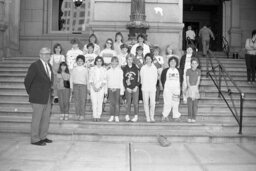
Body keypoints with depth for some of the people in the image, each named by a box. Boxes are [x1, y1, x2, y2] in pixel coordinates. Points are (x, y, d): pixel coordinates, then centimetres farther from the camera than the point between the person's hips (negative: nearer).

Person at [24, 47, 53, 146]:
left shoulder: (49, 66, 11)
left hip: (47, 97, 8)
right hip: (38, 97, -8)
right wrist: (30, 93, -1)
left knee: (46, 118, 13)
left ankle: (43, 137, 25)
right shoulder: (35, 66, -13)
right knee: (37, 118, 0)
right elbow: (27, 81, -11)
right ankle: (35, 139, 11)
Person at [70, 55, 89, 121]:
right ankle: (77, 114, 8)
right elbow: (71, 78, 12)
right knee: (76, 100, 1)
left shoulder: (85, 69, 6)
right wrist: (71, 87, 7)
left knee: (83, 100, -6)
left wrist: (88, 87, 4)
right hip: (75, 85, 2)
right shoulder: (74, 69, 8)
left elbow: (87, 79, 8)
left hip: (83, 85, -1)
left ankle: (82, 115, -1)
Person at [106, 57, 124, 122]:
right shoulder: (108, 71, 8)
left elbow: (121, 81, 1)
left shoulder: (120, 71, 1)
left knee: (117, 103, -2)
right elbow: (107, 80, 12)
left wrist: (122, 91, -4)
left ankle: (116, 117, 4)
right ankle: (112, 116, 8)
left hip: (117, 88, -2)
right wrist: (105, 90, 6)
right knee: (111, 103, 2)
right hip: (110, 88, 2)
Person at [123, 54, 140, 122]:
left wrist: (136, 86, -7)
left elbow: (138, 78, 2)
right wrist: (126, 87, -3)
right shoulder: (124, 69, 7)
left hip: (135, 88, -1)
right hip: (128, 88, 1)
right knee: (128, 102, 2)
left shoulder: (136, 68, 4)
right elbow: (123, 79, 7)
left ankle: (136, 116, 6)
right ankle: (127, 116, 7)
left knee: (135, 102, -1)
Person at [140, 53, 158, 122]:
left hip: (152, 88, 0)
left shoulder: (154, 68, 3)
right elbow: (141, 77, 8)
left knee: (153, 103, -3)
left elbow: (155, 78, 9)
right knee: (146, 103, 1)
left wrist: (153, 85, 5)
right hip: (145, 88, 0)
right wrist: (143, 84, 6)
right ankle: (147, 117, 9)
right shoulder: (143, 68, 2)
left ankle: (152, 117, 9)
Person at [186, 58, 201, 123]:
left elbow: (198, 80, 3)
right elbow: (187, 80, 1)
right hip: (190, 87, -1)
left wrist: (196, 88, -8)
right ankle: (189, 117, -5)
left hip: (196, 88, 1)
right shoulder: (188, 71, 4)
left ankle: (193, 118, 4)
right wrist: (190, 87, -10)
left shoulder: (198, 71, 9)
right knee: (189, 103, -8)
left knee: (195, 103, -1)